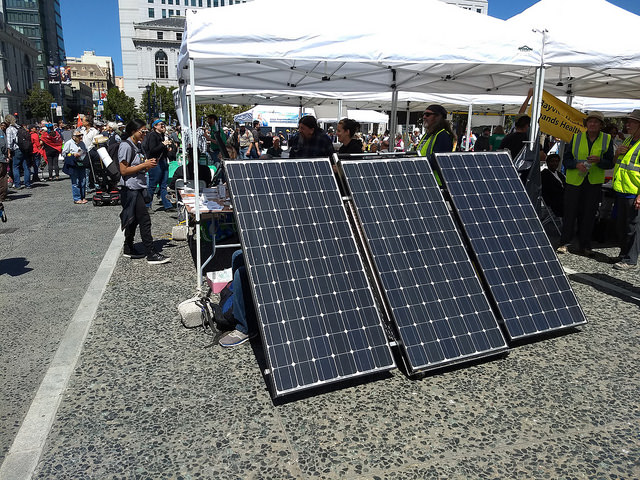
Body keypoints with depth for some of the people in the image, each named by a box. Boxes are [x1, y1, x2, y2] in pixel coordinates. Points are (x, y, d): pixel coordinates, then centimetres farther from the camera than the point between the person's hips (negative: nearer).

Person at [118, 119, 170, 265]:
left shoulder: (138, 145, 14)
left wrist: (149, 164, 4)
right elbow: (124, 171, -18)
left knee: (134, 219, 15)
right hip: (131, 188, -9)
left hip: (139, 187, 9)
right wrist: (144, 165, -19)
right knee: (145, 220, -10)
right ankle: (152, 254, -8)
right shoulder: (126, 146, -14)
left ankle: (128, 249, 27)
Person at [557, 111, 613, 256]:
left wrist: (599, 160, -18)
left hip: (594, 183, 1)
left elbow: (610, 163, 3)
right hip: (574, 181, -1)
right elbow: (566, 159, 3)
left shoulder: (607, 139, 4)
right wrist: (577, 164, -17)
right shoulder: (576, 138, 3)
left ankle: (585, 245, 16)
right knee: (570, 212, -1)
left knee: (589, 214, 5)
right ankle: (564, 243, 9)